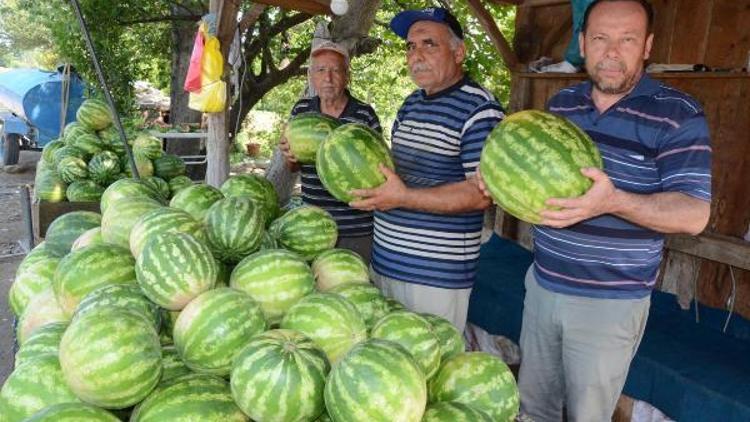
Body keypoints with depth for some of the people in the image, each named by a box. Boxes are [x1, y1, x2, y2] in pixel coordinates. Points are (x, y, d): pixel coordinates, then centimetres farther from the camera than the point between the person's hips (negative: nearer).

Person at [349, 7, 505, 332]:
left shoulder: (479, 110, -13)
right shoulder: (411, 104, 13)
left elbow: (482, 192, -20)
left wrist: (405, 197, -25)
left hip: (438, 274, -8)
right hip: (384, 261, 8)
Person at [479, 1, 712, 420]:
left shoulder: (678, 115, -11)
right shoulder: (561, 104, 5)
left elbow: (695, 214, -16)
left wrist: (614, 201, -33)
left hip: (611, 302, -4)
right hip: (542, 285, 5)